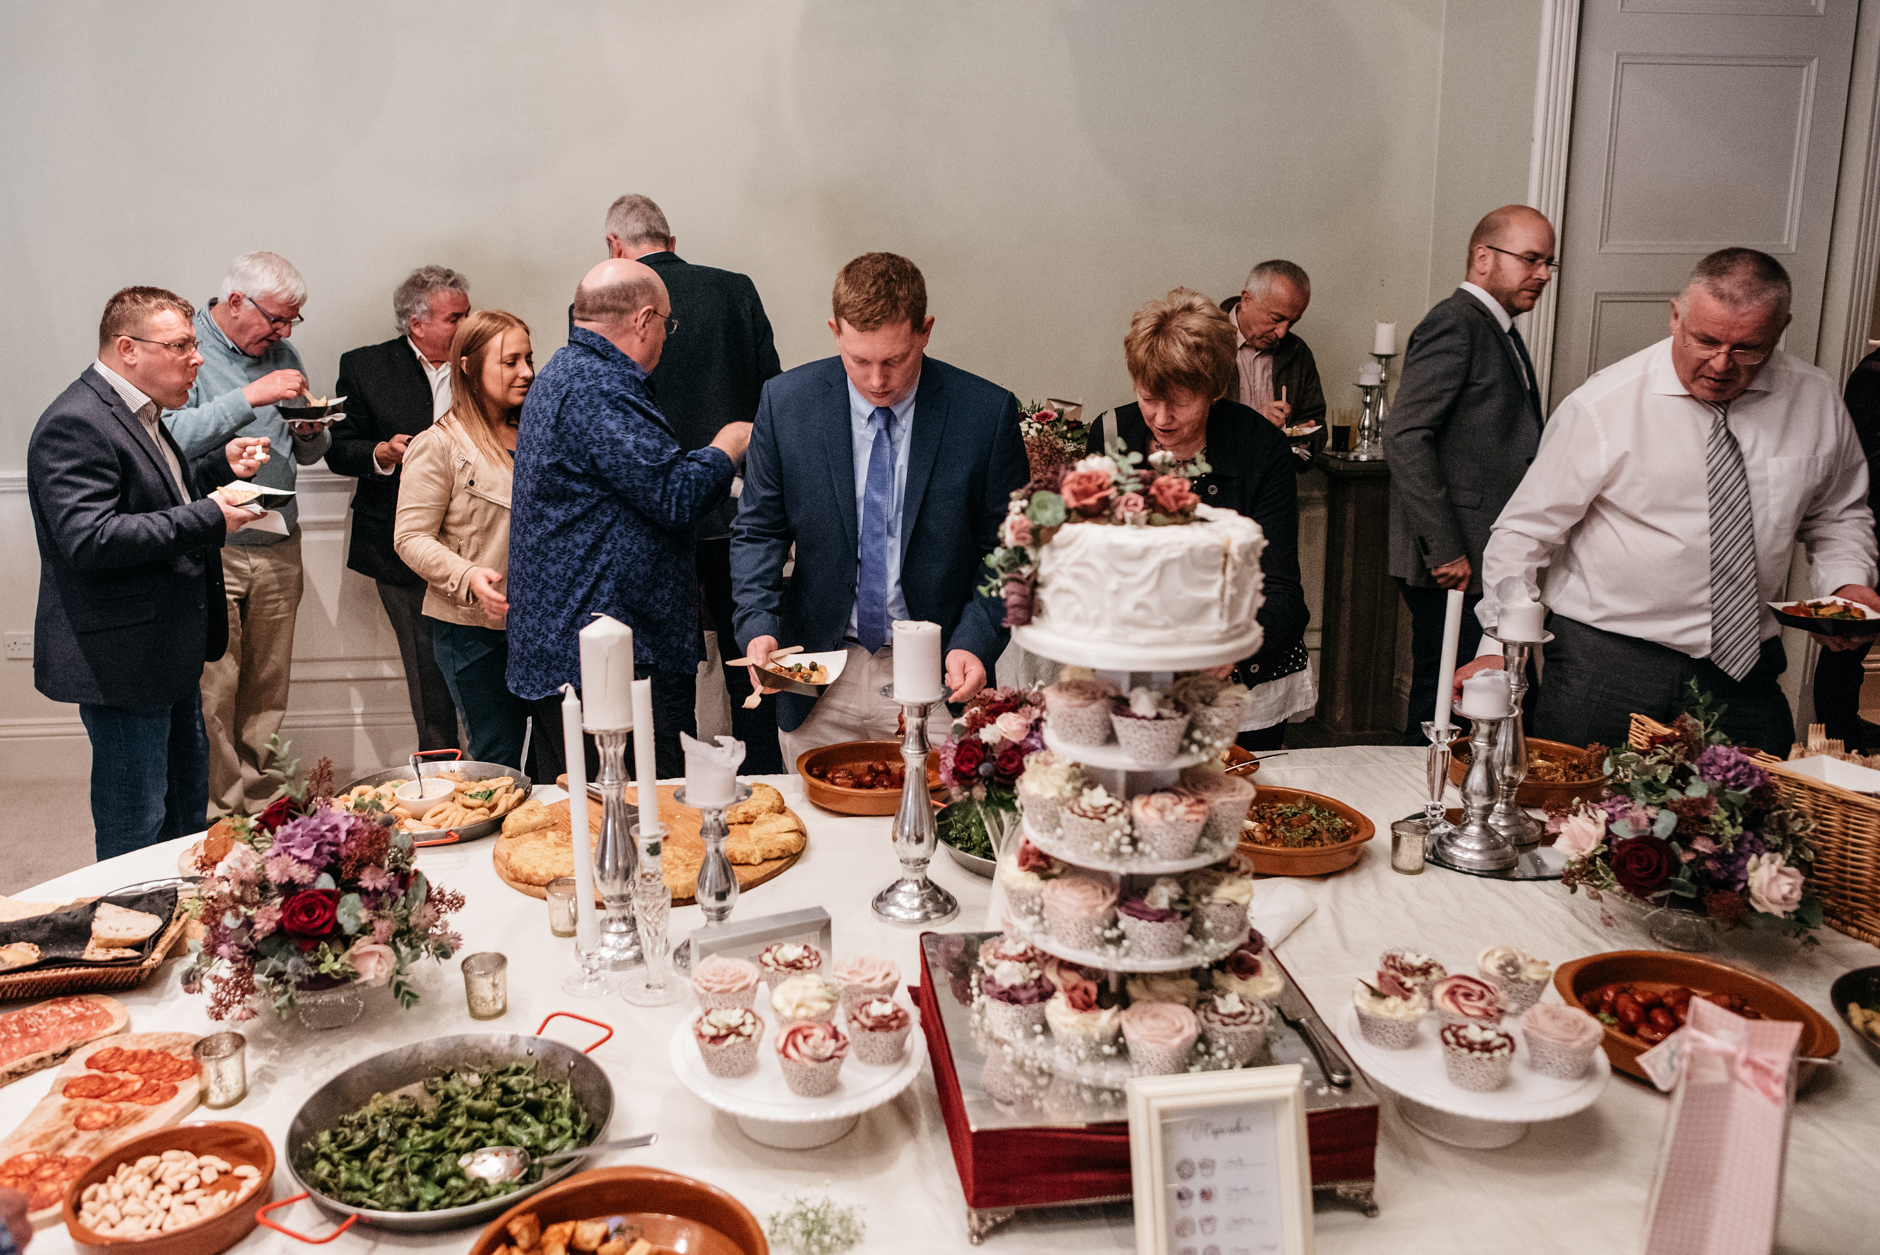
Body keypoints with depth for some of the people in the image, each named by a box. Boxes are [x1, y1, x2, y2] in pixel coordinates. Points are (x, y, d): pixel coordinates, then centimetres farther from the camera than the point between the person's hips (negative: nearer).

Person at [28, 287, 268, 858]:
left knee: (186, 803, 22)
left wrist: (222, 465, 11)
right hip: (121, 661, -11)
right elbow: (90, 538, -29)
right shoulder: (75, 425, -20)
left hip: (170, 653, 11)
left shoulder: (137, 414, 13)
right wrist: (208, 518, -27)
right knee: (136, 823, 1)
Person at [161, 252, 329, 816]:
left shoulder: (281, 354, 15)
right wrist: (249, 398, -21)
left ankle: (260, 801, 20)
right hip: (210, 549, -6)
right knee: (213, 692, -5)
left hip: (278, 547, 6)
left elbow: (308, 455, 21)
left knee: (268, 690, 9)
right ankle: (219, 811, 6)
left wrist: (311, 432, -1)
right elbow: (172, 437, -19)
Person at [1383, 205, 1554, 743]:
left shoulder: (1500, 331, 20)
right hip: (1455, 571, -10)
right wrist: (1445, 551, -21)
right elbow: (1405, 435, -21)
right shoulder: (1454, 323, -10)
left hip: (1491, 565, 10)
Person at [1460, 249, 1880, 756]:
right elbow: (1526, 530, -10)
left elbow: (1838, 511, 19)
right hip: (1604, 662, -4)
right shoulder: (1602, 405, -12)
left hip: (1744, 665, 4)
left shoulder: (1815, 400, 2)